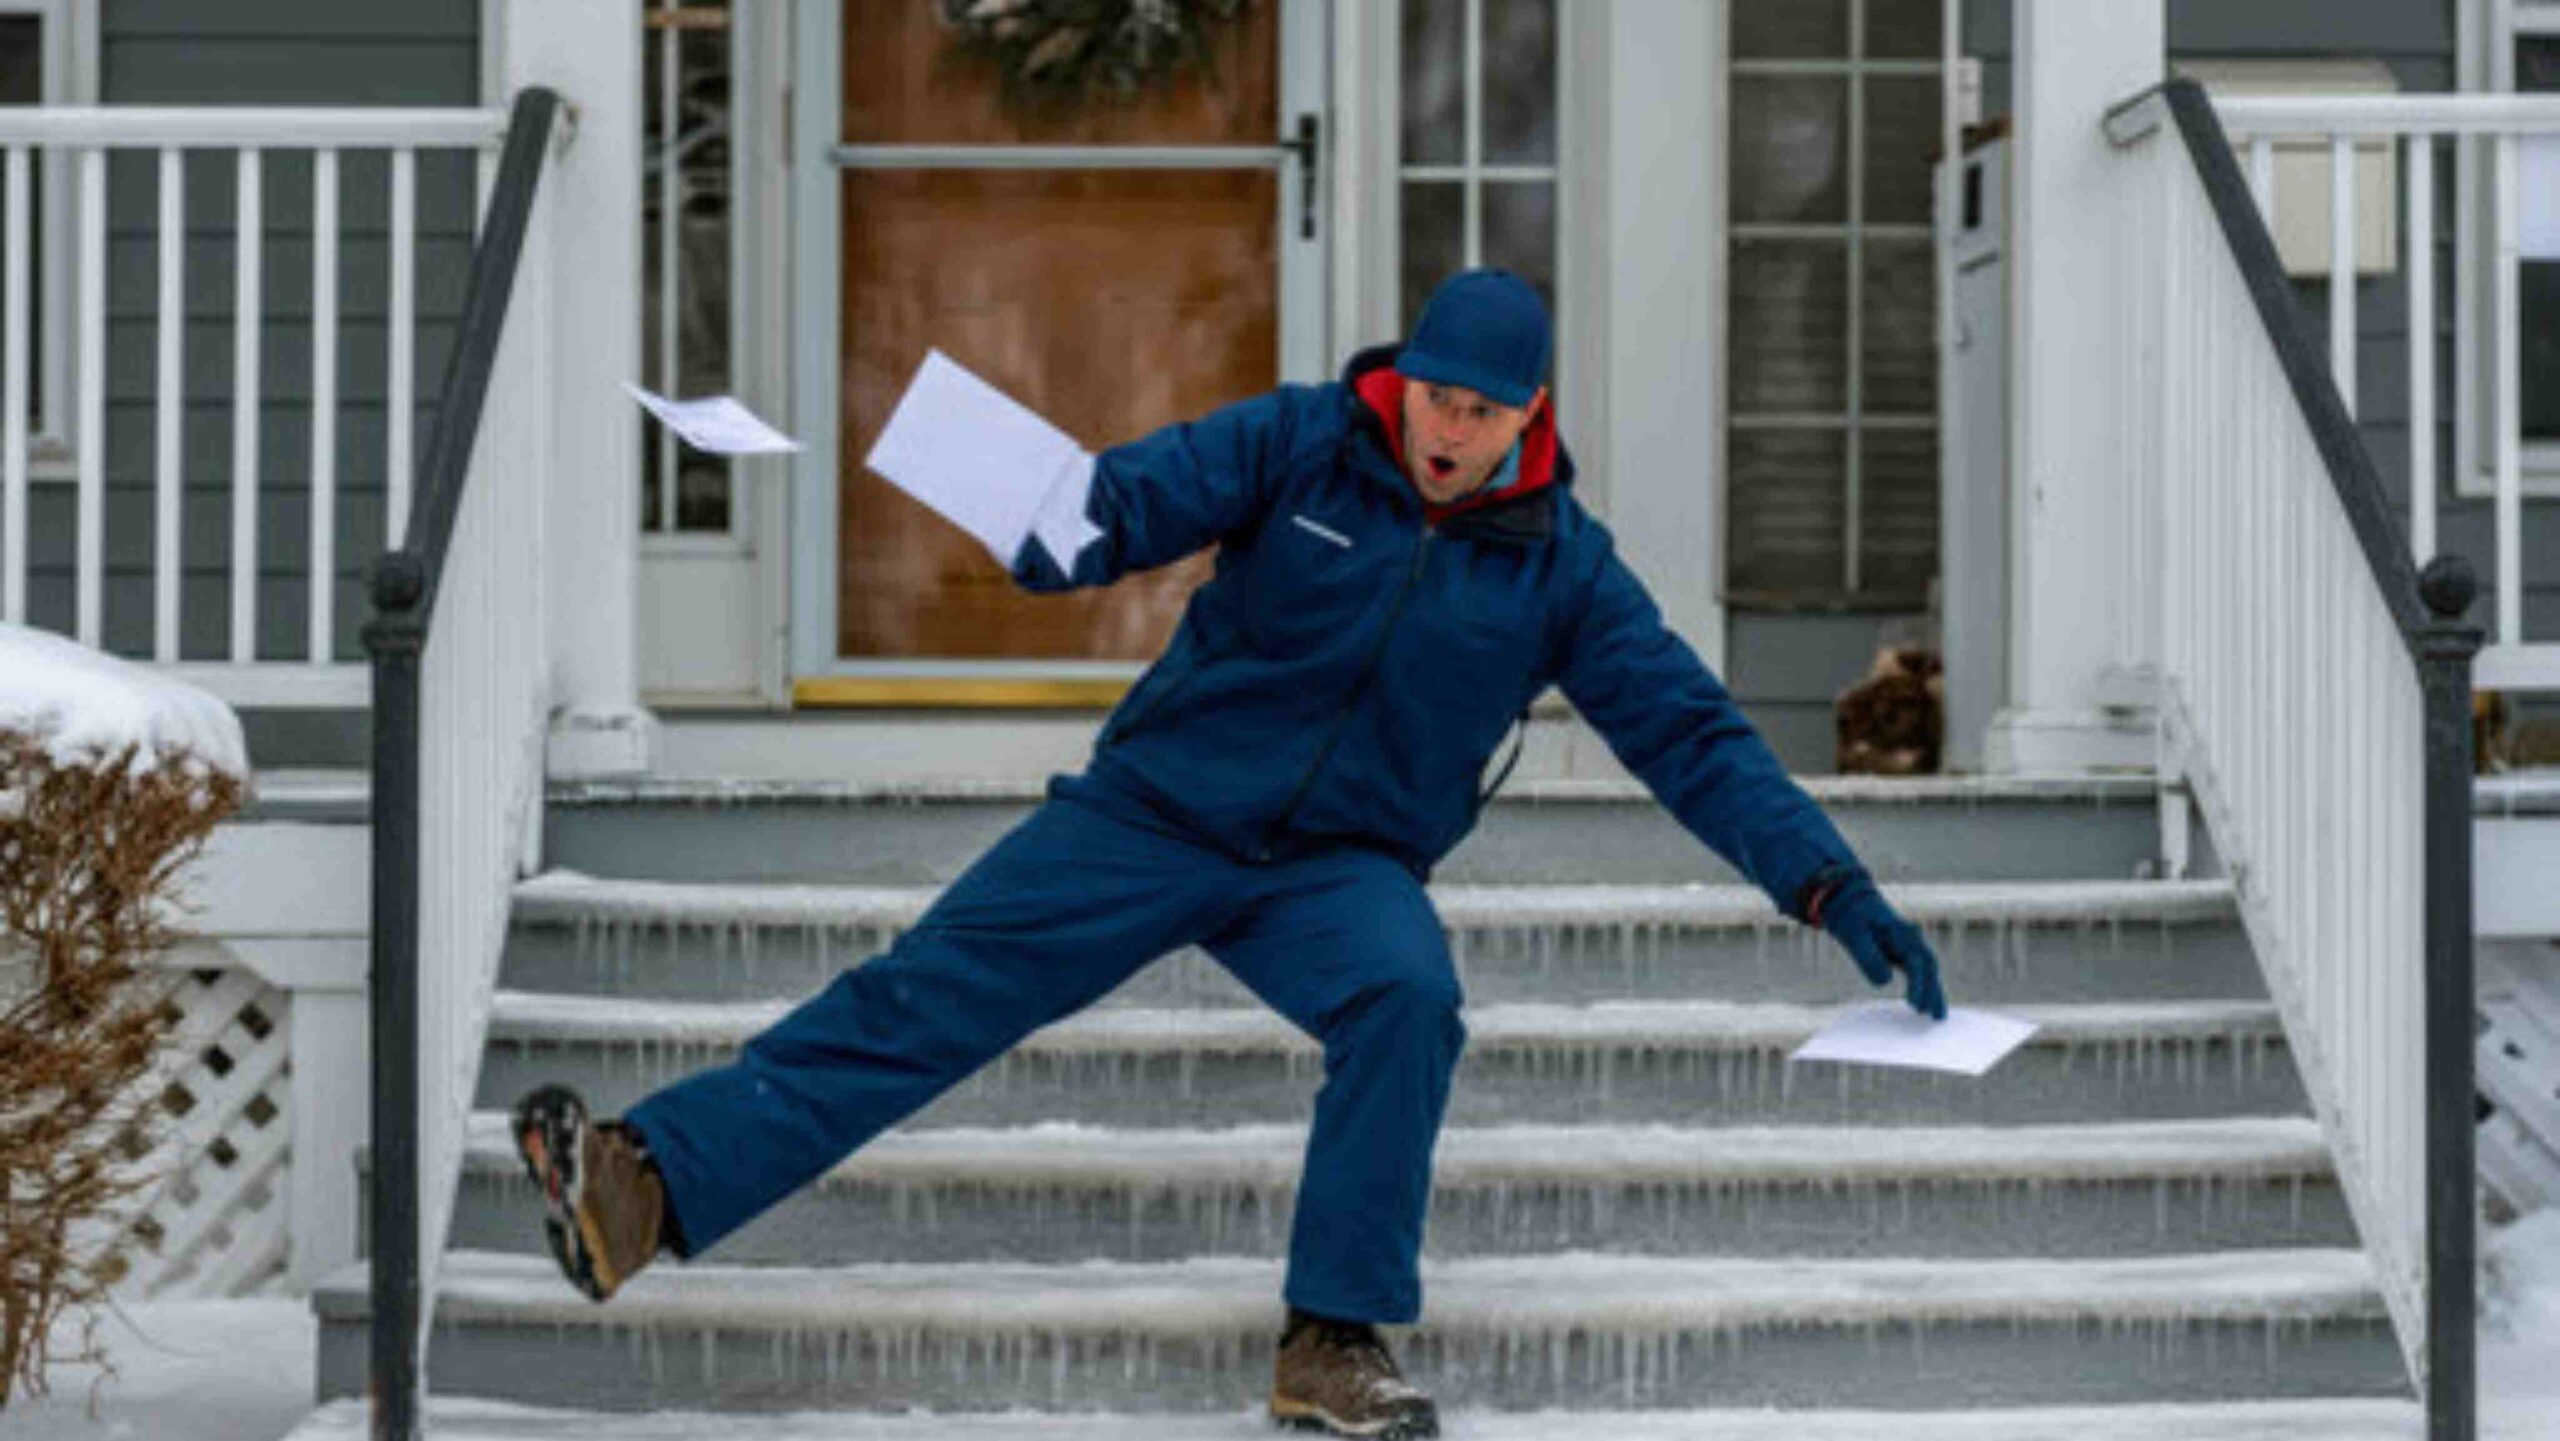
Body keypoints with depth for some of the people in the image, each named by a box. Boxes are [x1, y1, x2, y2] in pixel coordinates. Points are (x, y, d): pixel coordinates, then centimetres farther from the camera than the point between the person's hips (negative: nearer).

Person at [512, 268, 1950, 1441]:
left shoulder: (1562, 566, -2)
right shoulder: (1300, 444, -5)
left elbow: (1695, 736, -2)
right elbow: (1131, 496, -14)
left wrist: (1830, 883, -12)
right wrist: (1054, 537, -39)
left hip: (1343, 866, 0)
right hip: (1156, 809, 0)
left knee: (1410, 998, -31)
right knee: (923, 995, -11)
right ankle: (649, 1188, -18)